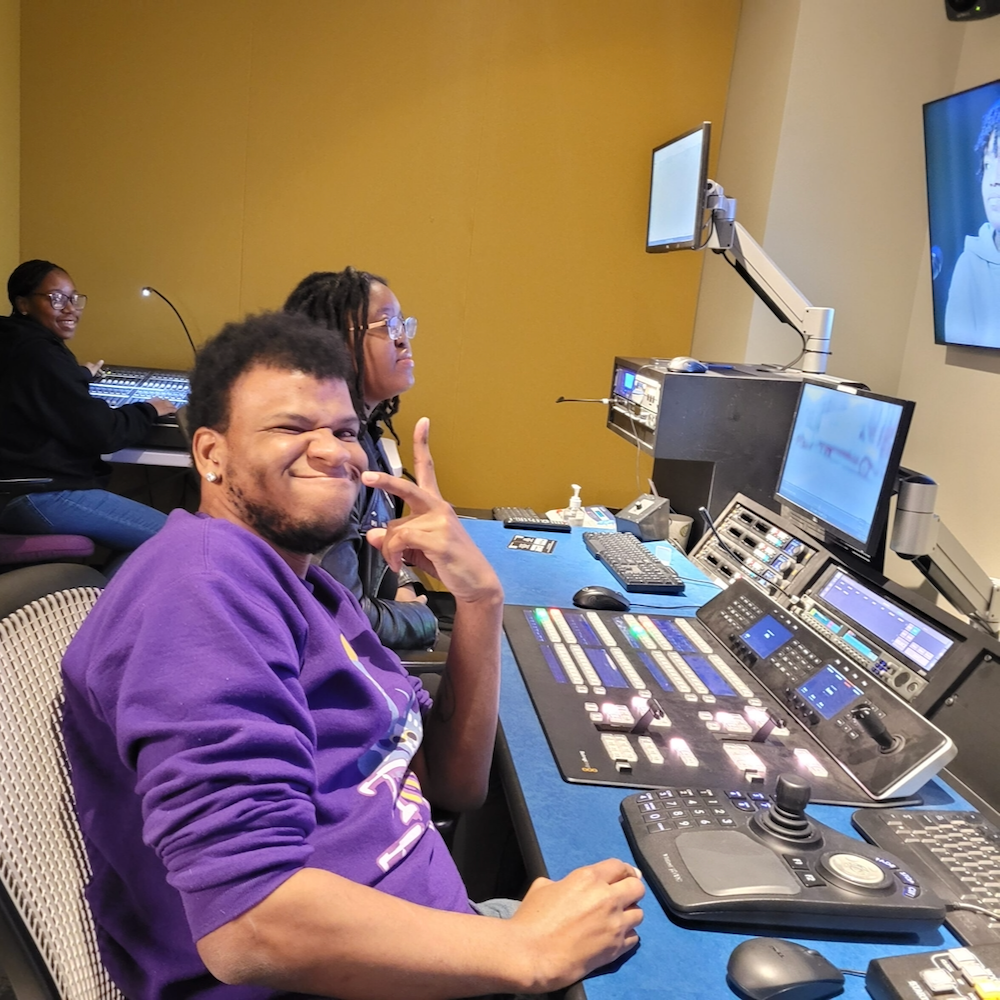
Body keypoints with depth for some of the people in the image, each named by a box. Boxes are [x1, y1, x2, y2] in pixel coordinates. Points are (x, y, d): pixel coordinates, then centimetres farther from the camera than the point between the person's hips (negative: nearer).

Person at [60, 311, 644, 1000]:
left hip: (419, 943, 8)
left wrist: (480, 596, -4)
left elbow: (453, 782, 9)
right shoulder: (209, 579, -19)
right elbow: (247, 925, -28)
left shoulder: (303, 584, 10)